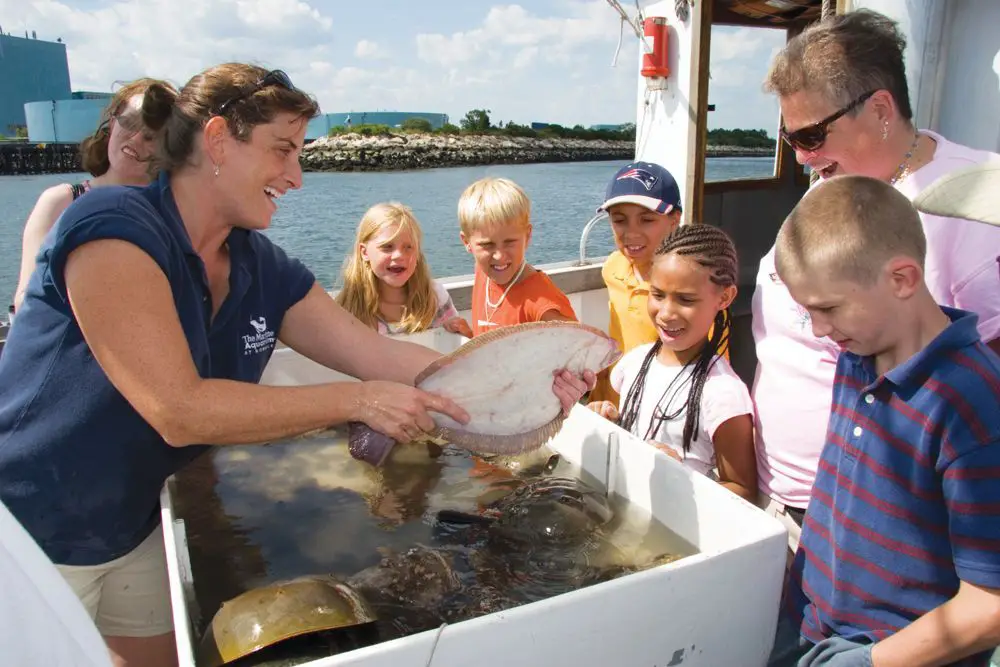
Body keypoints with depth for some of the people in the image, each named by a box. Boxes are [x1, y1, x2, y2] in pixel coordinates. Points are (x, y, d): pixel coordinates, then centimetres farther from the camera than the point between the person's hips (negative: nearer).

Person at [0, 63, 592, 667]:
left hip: (136, 526, 6)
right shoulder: (113, 229, -25)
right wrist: (357, 401, -29)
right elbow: (181, 411, -32)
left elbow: (381, 354, -8)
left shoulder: (262, 269, -4)